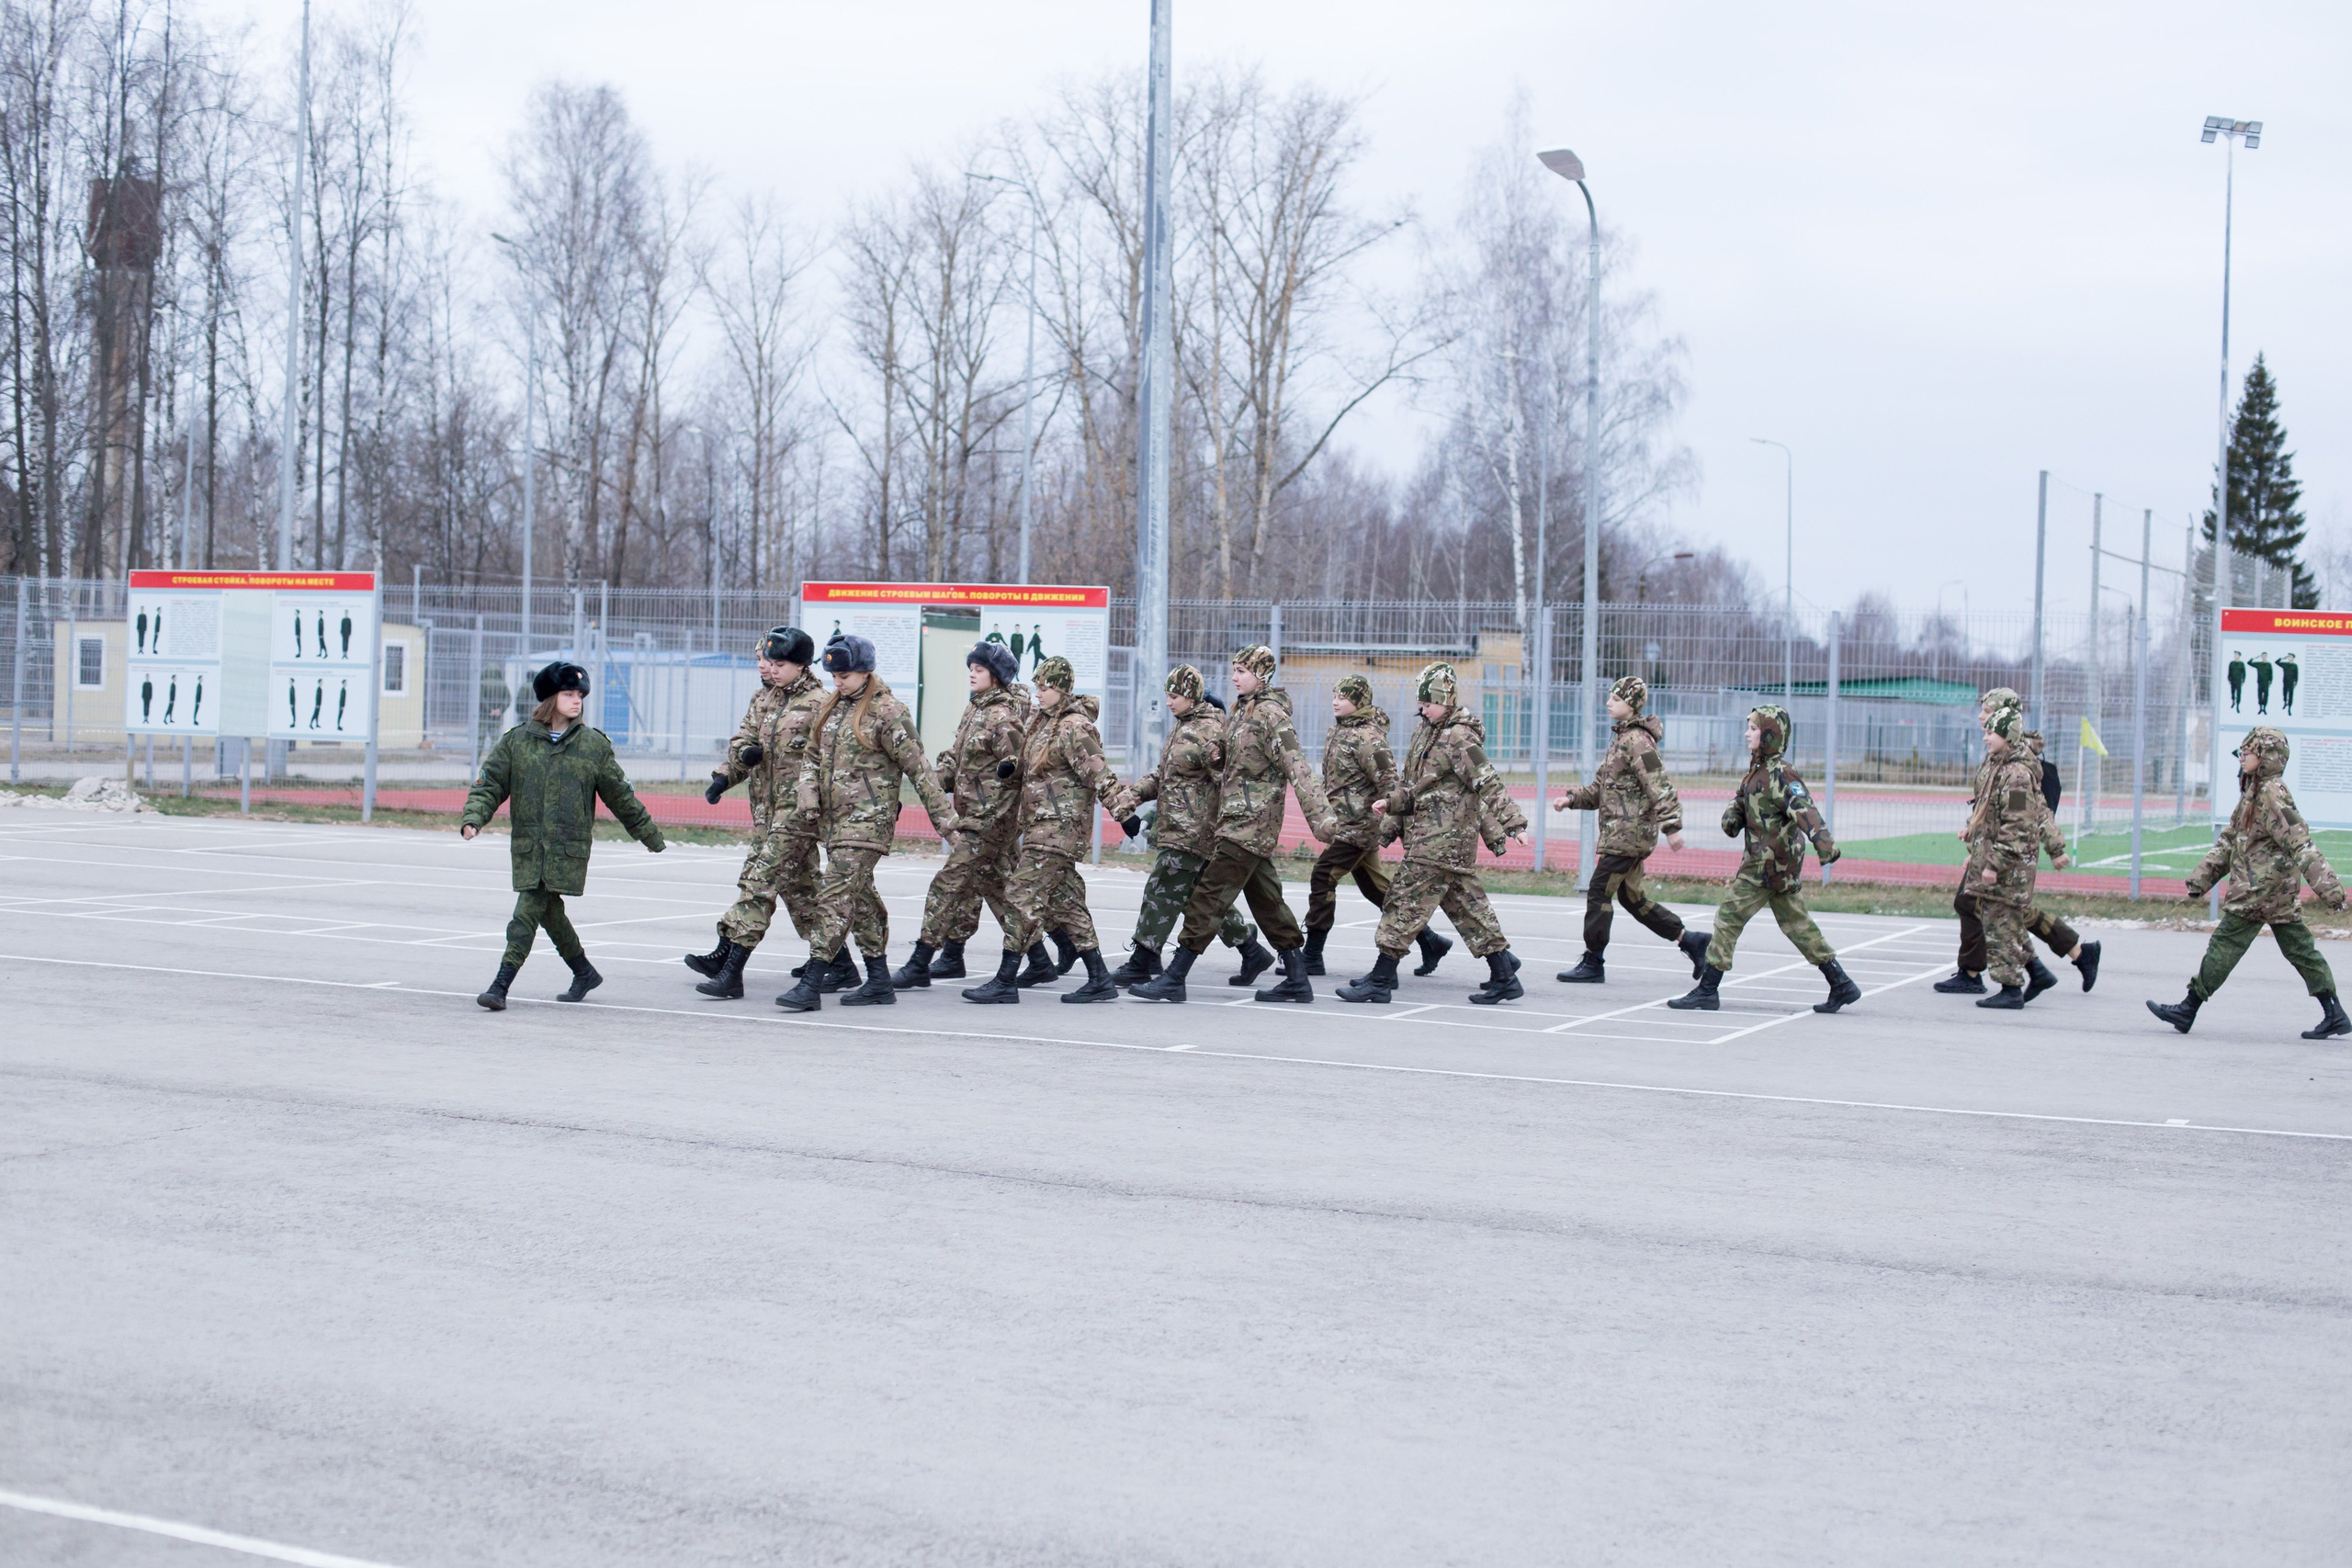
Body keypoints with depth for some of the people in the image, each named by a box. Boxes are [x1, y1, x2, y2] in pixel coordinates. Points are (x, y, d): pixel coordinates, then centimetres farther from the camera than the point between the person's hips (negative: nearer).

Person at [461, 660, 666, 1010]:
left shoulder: (594, 744, 4)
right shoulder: (516, 741, 5)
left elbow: (620, 795, 14)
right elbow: (489, 784, 5)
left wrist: (649, 835, 21)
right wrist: (473, 818, -14)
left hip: (569, 848, -3)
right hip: (528, 846, 3)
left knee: (528, 910, -12)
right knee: (549, 911, 12)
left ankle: (501, 987, -13)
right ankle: (584, 973, 33)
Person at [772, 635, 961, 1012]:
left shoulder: (887, 712, -8)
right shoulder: (829, 708, 13)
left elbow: (917, 767, -8)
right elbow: (812, 755, 21)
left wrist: (942, 815, -7)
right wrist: (807, 790, 1)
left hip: (868, 817, -8)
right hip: (834, 817, 8)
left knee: (836, 893, -14)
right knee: (861, 896, 13)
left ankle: (810, 985, -17)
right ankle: (879, 982, 21)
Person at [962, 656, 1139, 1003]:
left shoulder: (1074, 728, -12)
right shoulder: (1040, 722, 16)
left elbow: (1100, 775, -17)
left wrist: (1124, 812, -21)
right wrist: (1010, 768, 7)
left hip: (1059, 827, -10)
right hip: (1041, 826, 10)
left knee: (1024, 897, -11)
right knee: (1065, 902, 11)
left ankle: (1005, 981, -9)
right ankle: (1099, 980, 15)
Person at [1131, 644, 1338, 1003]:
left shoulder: (1270, 714, -13)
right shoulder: (1240, 711, 14)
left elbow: (1298, 769, -20)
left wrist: (1320, 817, -26)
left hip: (1249, 823, -10)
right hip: (1239, 820, 10)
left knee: (1209, 896, -8)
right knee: (1266, 900, 13)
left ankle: (1173, 979, -6)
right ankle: (1297, 981, 18)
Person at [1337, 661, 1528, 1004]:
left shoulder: (1459, 738, -13)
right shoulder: (1426, 731, 15)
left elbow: (1487, 782, -20)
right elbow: (1415, 786, 22)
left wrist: (1512, 822, -26)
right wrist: (1391, 802, 6)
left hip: (1443, 838, -10)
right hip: (1427, 833, 10)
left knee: (1407, 901, -8)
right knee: (1468, 905, 12)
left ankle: (1380, 981, -4)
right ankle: (1504, 977, 17)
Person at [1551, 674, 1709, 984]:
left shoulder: (1637, 741, -14)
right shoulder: (1621, 738, 17)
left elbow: (1660, 787, -21)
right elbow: (1600, 789, 22)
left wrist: (1671, 827, -27)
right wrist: (1572, 799, 10)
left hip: (1629, 832, -10)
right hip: (1619, 831, 10)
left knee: (1599, 891, -6)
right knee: (1631, 896, 14)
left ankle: (1592, 964, 1)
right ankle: (1690, 941, 19)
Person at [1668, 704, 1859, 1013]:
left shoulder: (1779, 774, -16)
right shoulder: (1759, 771, 14)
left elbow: (1803, 808, -28)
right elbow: (1742, 801, 22)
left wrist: (1823, 840, -42)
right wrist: (1732, 815, -2)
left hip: (1768, 864, -10)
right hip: (1784, 866, 10)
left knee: (1728, 917, -4)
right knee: (1797, 923, 14)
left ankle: (1707, 991, 0)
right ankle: (1842, 985, 16)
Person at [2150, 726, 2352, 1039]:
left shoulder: (2272, 794, -16)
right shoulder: (2252, 792, 15)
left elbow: (2300, 844, -21)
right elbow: (2229, 841, 19)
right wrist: (2201, 877, 15)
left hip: (2260, 889, -10)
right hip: (2281, 894, 10)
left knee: (2225, 945, -3)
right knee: (2300, 949, 9)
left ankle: (2188, 1010, 2)